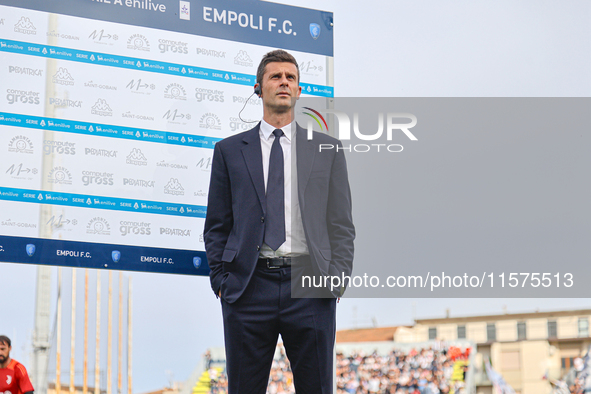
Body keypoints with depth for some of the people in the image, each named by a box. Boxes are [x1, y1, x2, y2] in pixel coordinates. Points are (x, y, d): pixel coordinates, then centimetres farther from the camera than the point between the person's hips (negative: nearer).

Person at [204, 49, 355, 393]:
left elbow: (342, 223, 9)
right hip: (248, 288, 0)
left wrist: (337, 280, -2)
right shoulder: (229, 151, 11)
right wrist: (220, 281, 0)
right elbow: (217, 226, 11)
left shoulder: (327, 149, 12)